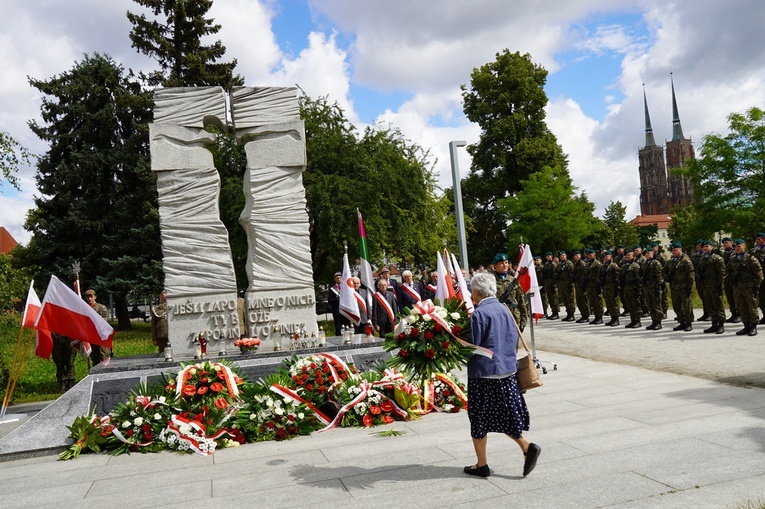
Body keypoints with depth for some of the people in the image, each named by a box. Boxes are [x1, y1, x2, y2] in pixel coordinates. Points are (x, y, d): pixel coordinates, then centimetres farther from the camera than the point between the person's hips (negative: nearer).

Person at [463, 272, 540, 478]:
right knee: (504, 415, 18)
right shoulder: (504, 309, 6)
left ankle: (482, 465, 16)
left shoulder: (479, 314, -16)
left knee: (479, 419, 7)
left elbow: (473, 346, -16)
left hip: (484, 372, -7)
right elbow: (514, 339, 12)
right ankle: (527, 446, 3)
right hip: (507, 370, 7)